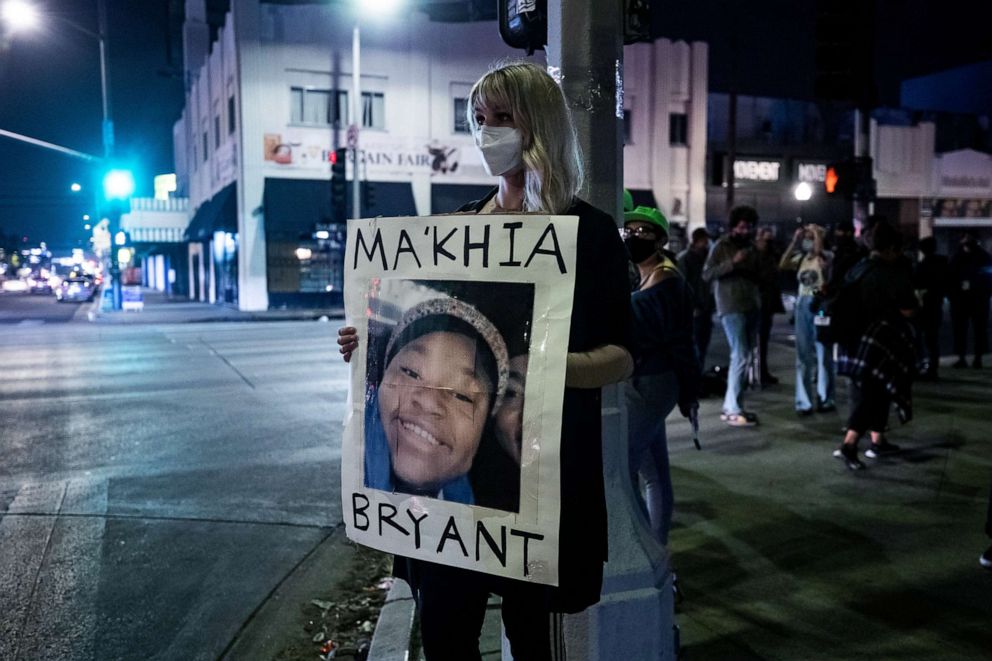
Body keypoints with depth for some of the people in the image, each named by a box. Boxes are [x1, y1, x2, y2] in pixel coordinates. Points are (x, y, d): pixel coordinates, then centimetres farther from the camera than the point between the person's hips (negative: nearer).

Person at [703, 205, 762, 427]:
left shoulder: (751, 246, 15)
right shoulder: (721, 246, -1)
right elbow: (707, 274, -9)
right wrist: (733, 263, -18)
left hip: (751, 306, 7)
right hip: (732, 308, -7)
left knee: (744, 357, 8)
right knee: (740, 356, -12)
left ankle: (730, 406, 15)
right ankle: (734, 410, -7)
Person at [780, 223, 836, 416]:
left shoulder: (827, 256, -4)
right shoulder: (801, 257, 11)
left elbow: (819, 253, -26)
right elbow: (783, 265, -3)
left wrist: (817, 233, -12)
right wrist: (794, 241, -2)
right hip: (802, 305, 5)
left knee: (823, 355, 2)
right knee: (803, 356, 6)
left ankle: (825, 399, 10)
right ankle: (803, 402, 11)